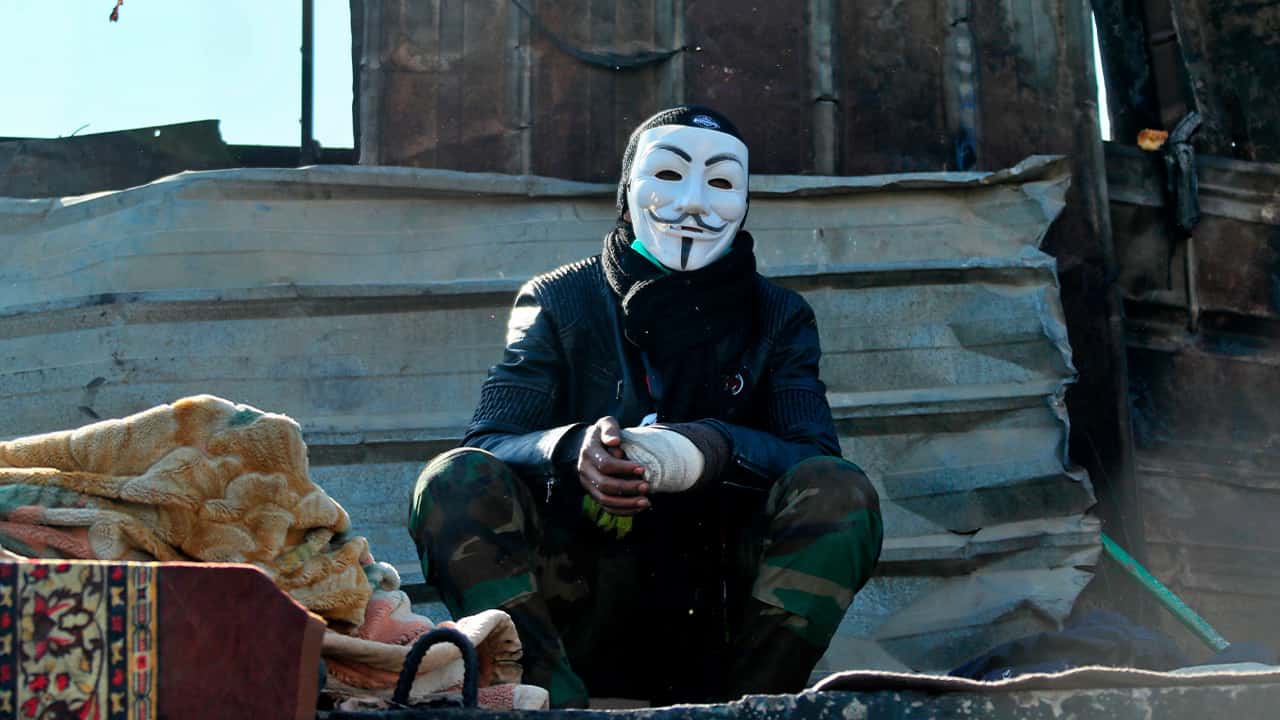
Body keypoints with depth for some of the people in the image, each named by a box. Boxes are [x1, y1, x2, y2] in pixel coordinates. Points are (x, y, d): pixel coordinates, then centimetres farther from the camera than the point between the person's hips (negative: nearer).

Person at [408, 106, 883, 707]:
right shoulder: (558, 303, 4)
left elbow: (818, 458, -8)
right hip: (585, 607, 0)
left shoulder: (778, 318, 7)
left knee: (840, 494, -24)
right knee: (455, 483, -23)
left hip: (717, 616, 1)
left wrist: (714, 450, -30)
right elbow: (487, 446, -7)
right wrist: (572, 450, -30)